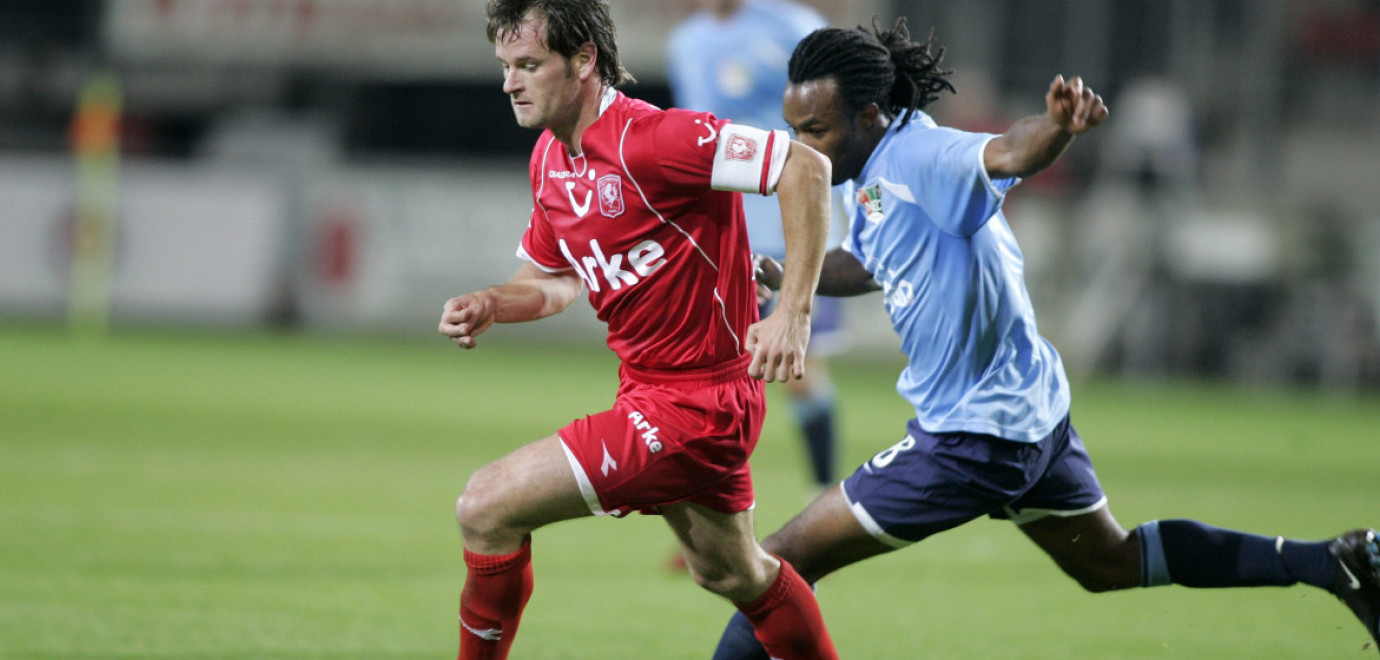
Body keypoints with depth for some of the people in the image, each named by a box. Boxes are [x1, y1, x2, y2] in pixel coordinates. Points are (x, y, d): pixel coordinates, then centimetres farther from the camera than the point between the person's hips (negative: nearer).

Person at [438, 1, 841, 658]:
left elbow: (805, 166, -25)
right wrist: (489, 305, -1)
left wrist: (794, 312, -28)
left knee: (486, 508, -14)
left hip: (693, 403, -10)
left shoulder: (647, 139, -24)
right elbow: (556, 276, 20)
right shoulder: (548, 159, 4)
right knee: (731, 574, 27)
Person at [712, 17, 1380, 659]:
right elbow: (867, 264, 26)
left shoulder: (916, 156, -24)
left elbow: (1006, 154, -45)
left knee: (780, 564, -8)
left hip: (975, 438, -11)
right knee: (1109, 561, 27)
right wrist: (778, 275, 10)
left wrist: (1057, 126, -67)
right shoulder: (874, 172, 6)